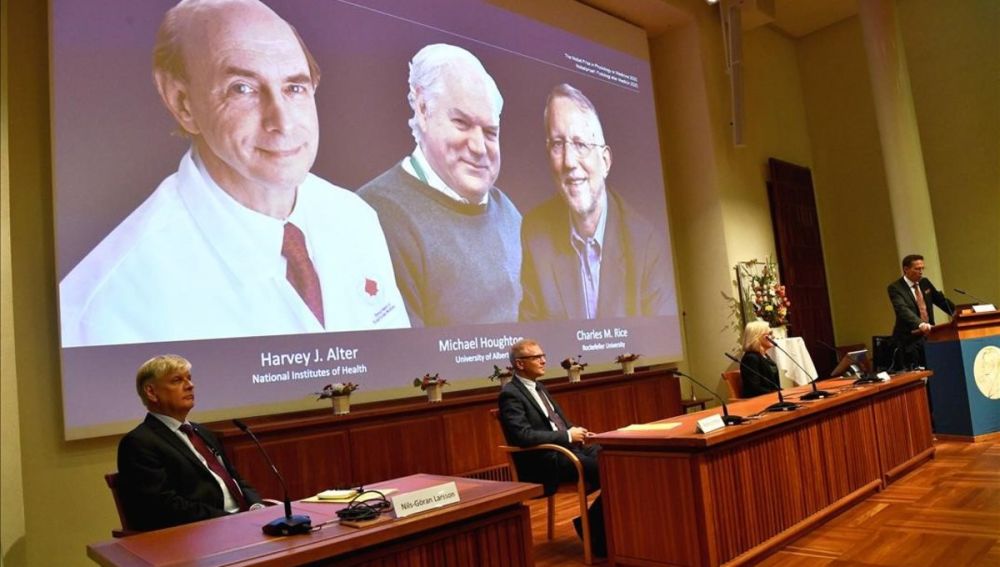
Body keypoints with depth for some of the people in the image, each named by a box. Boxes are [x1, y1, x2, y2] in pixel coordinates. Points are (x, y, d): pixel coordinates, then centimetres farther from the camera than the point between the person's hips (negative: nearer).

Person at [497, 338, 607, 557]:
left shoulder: (538, 387, 17)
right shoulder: (510, 394, -11)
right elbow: (523, 436, -22)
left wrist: (575, 432, 1)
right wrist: (568, 436, -17)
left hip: (566, 447, 9)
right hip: (545, 462, -9)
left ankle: (595, 525, 1)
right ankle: (596, 532, -3)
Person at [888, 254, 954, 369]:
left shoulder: (925, 283, 12)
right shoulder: (895, 288, -10)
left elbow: (941, 300, 21)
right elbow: (903, 310, -25)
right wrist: (921, 324, -40)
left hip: (928, 336, 6)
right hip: (910, 340, -6)